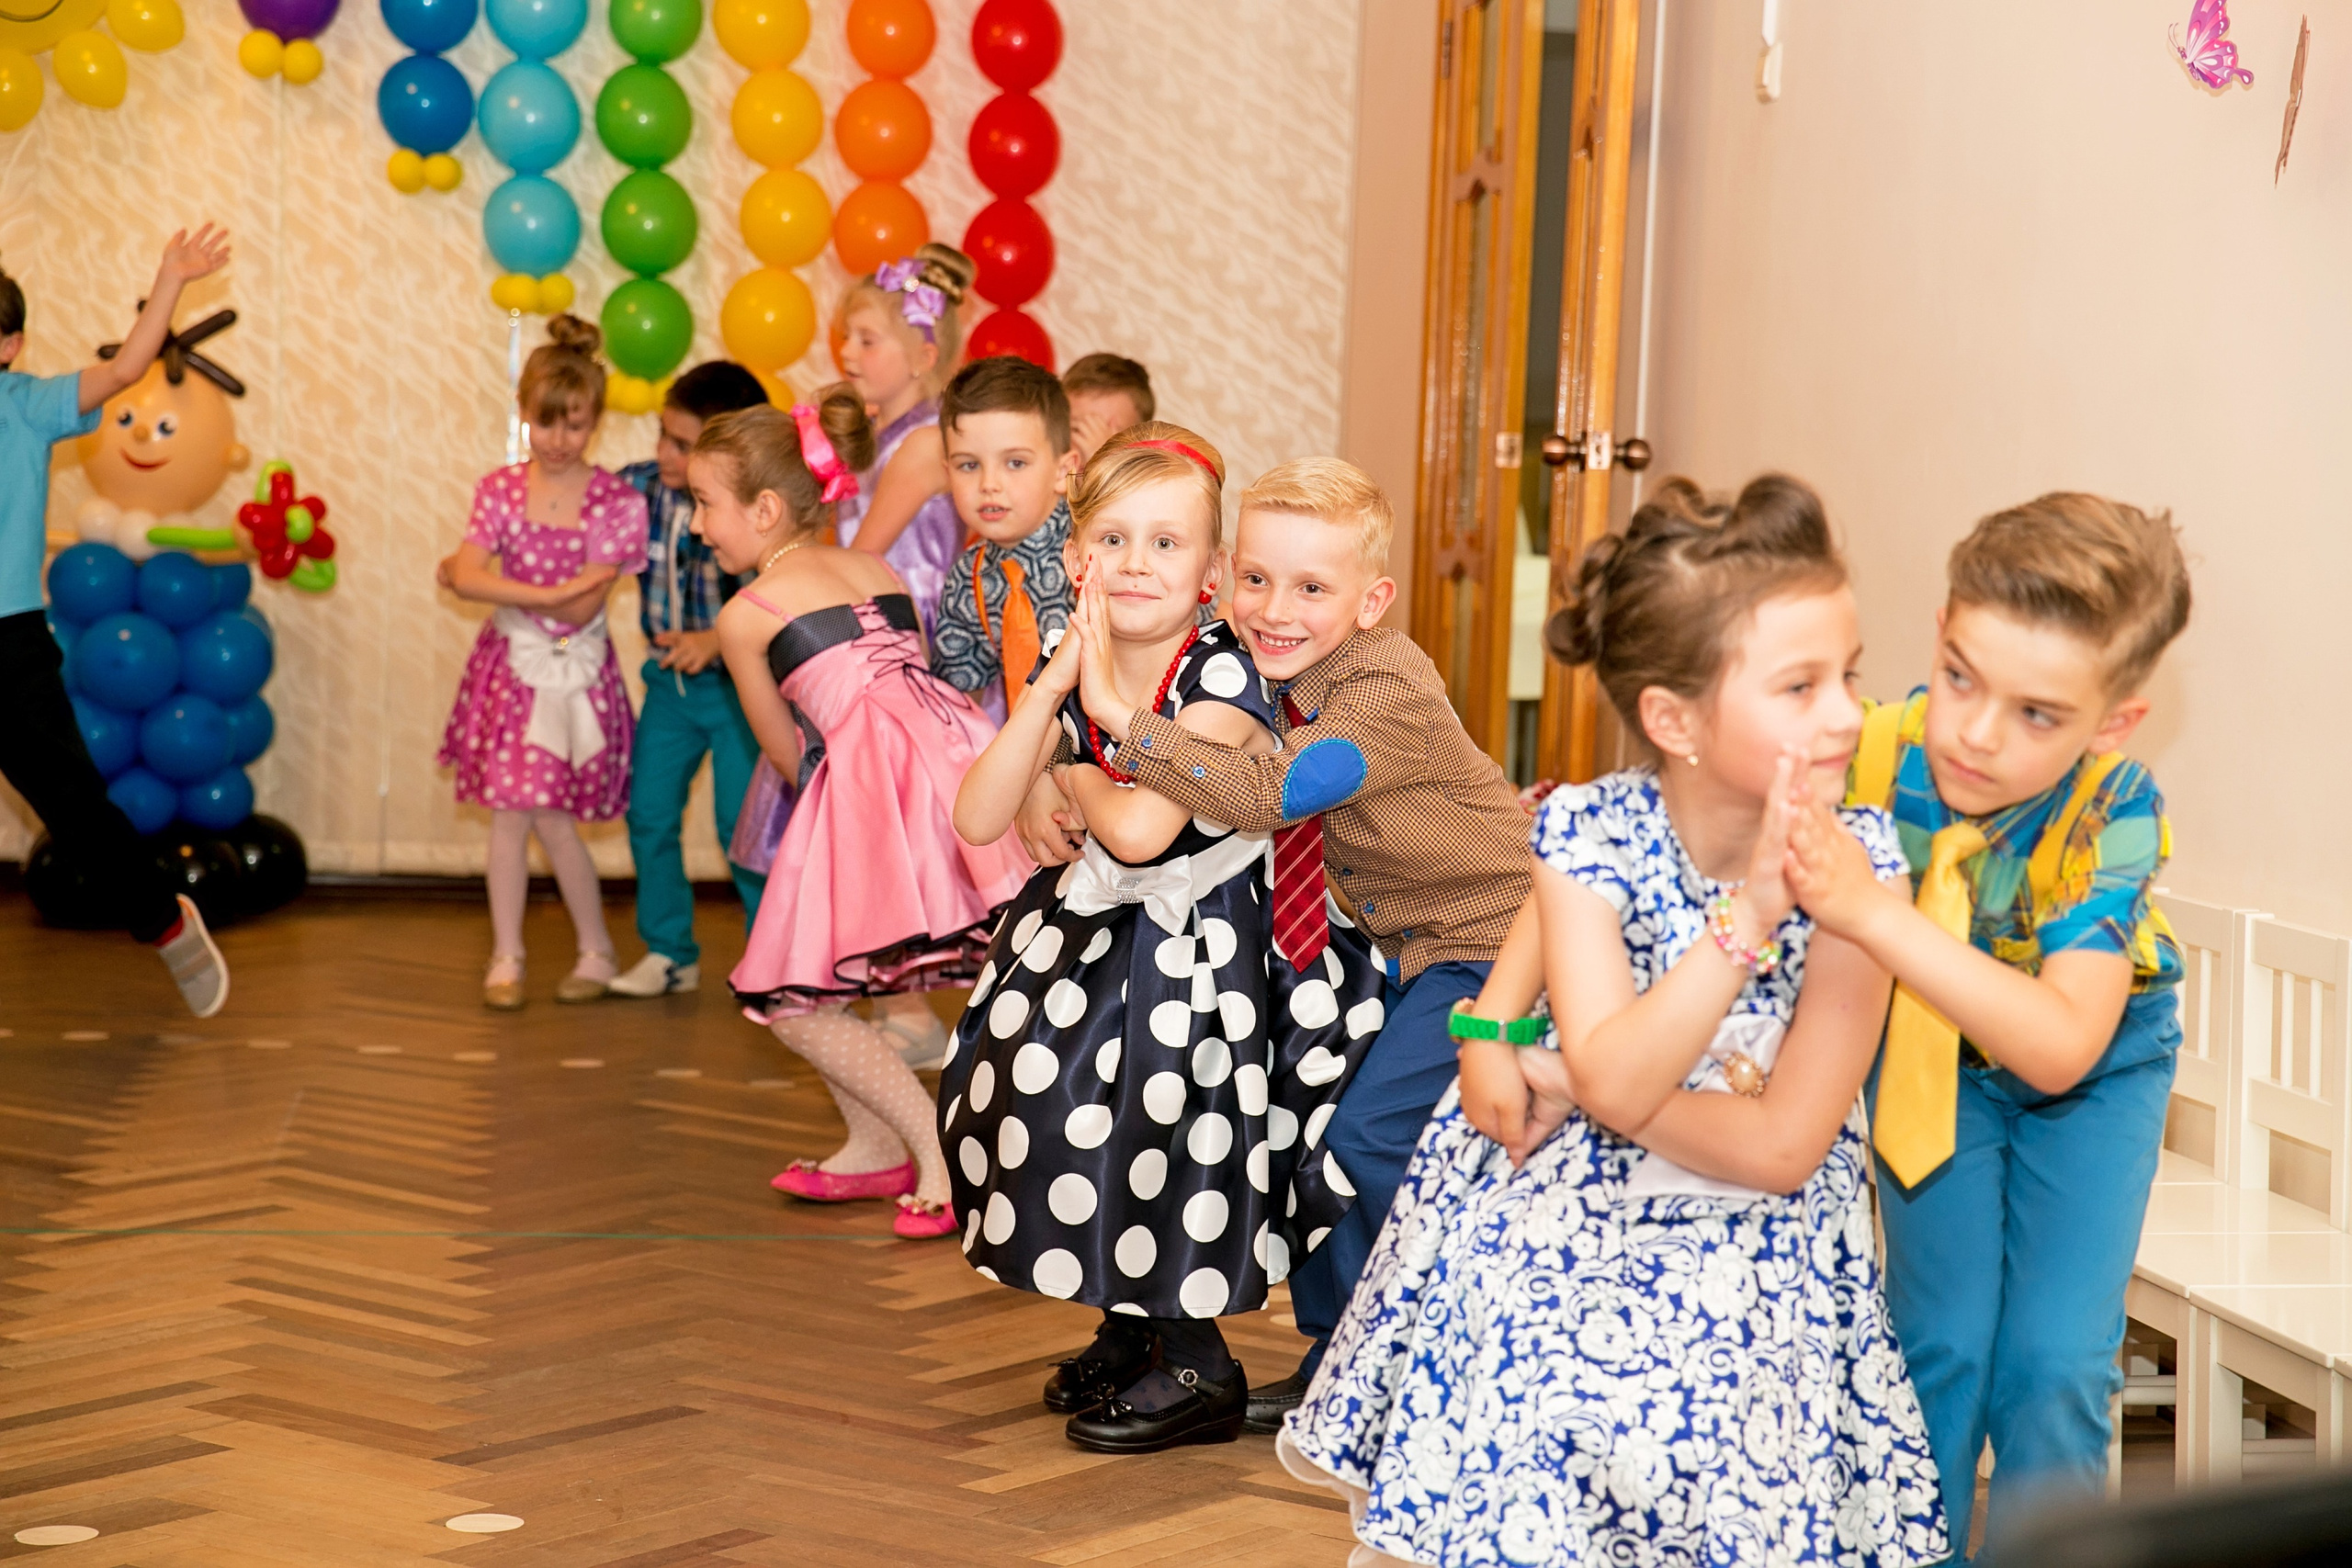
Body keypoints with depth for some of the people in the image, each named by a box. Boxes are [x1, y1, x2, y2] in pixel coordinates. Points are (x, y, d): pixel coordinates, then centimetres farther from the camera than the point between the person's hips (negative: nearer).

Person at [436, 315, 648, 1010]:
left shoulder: (617, 502, -8)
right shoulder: (500, 491, -1)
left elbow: (583, 608, -16)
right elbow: (465, 576, -15)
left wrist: (497, 586, -14)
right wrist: (548, 594, -23)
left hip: (574, 672, -2)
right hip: (510, 665, 2)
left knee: (552, 817, -2)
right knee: (509, 814, 0)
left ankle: (597, 951, 16)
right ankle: (506, 958, 10)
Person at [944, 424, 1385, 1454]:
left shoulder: (1222, 682, -24)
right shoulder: (1073, 678, -4)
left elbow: (1140, 831, -33)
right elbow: (978, 820, -13)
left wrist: (1078, 776, -12)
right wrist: (1051, 688, -20)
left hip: (1207, 948, -7)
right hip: (1102, 926, 7)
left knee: (1161, 1130, -8)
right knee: (1055, 1100, 11)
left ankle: (1199, 1368, 13)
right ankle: (1128, 1330, 33)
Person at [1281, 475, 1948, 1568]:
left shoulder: (1856, 858, -13)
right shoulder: (1586, 835, -13)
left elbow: (1784, 1147, -16)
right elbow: (1615, 1084, -25)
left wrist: (1560, 1078, -16)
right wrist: (1749, 913, -32)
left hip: (1748, 1246, 0)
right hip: (1557, 1221, 0)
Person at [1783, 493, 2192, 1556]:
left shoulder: (2112, 810, -33)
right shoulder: (1864, 758, -30)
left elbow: (2060, 1048, -43)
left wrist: (1872, 914, -53)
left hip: (2096, 1068, -1)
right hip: (1928, 1058, 1)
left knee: (2056, 1367, -7)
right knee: (1943, 1347, -5)